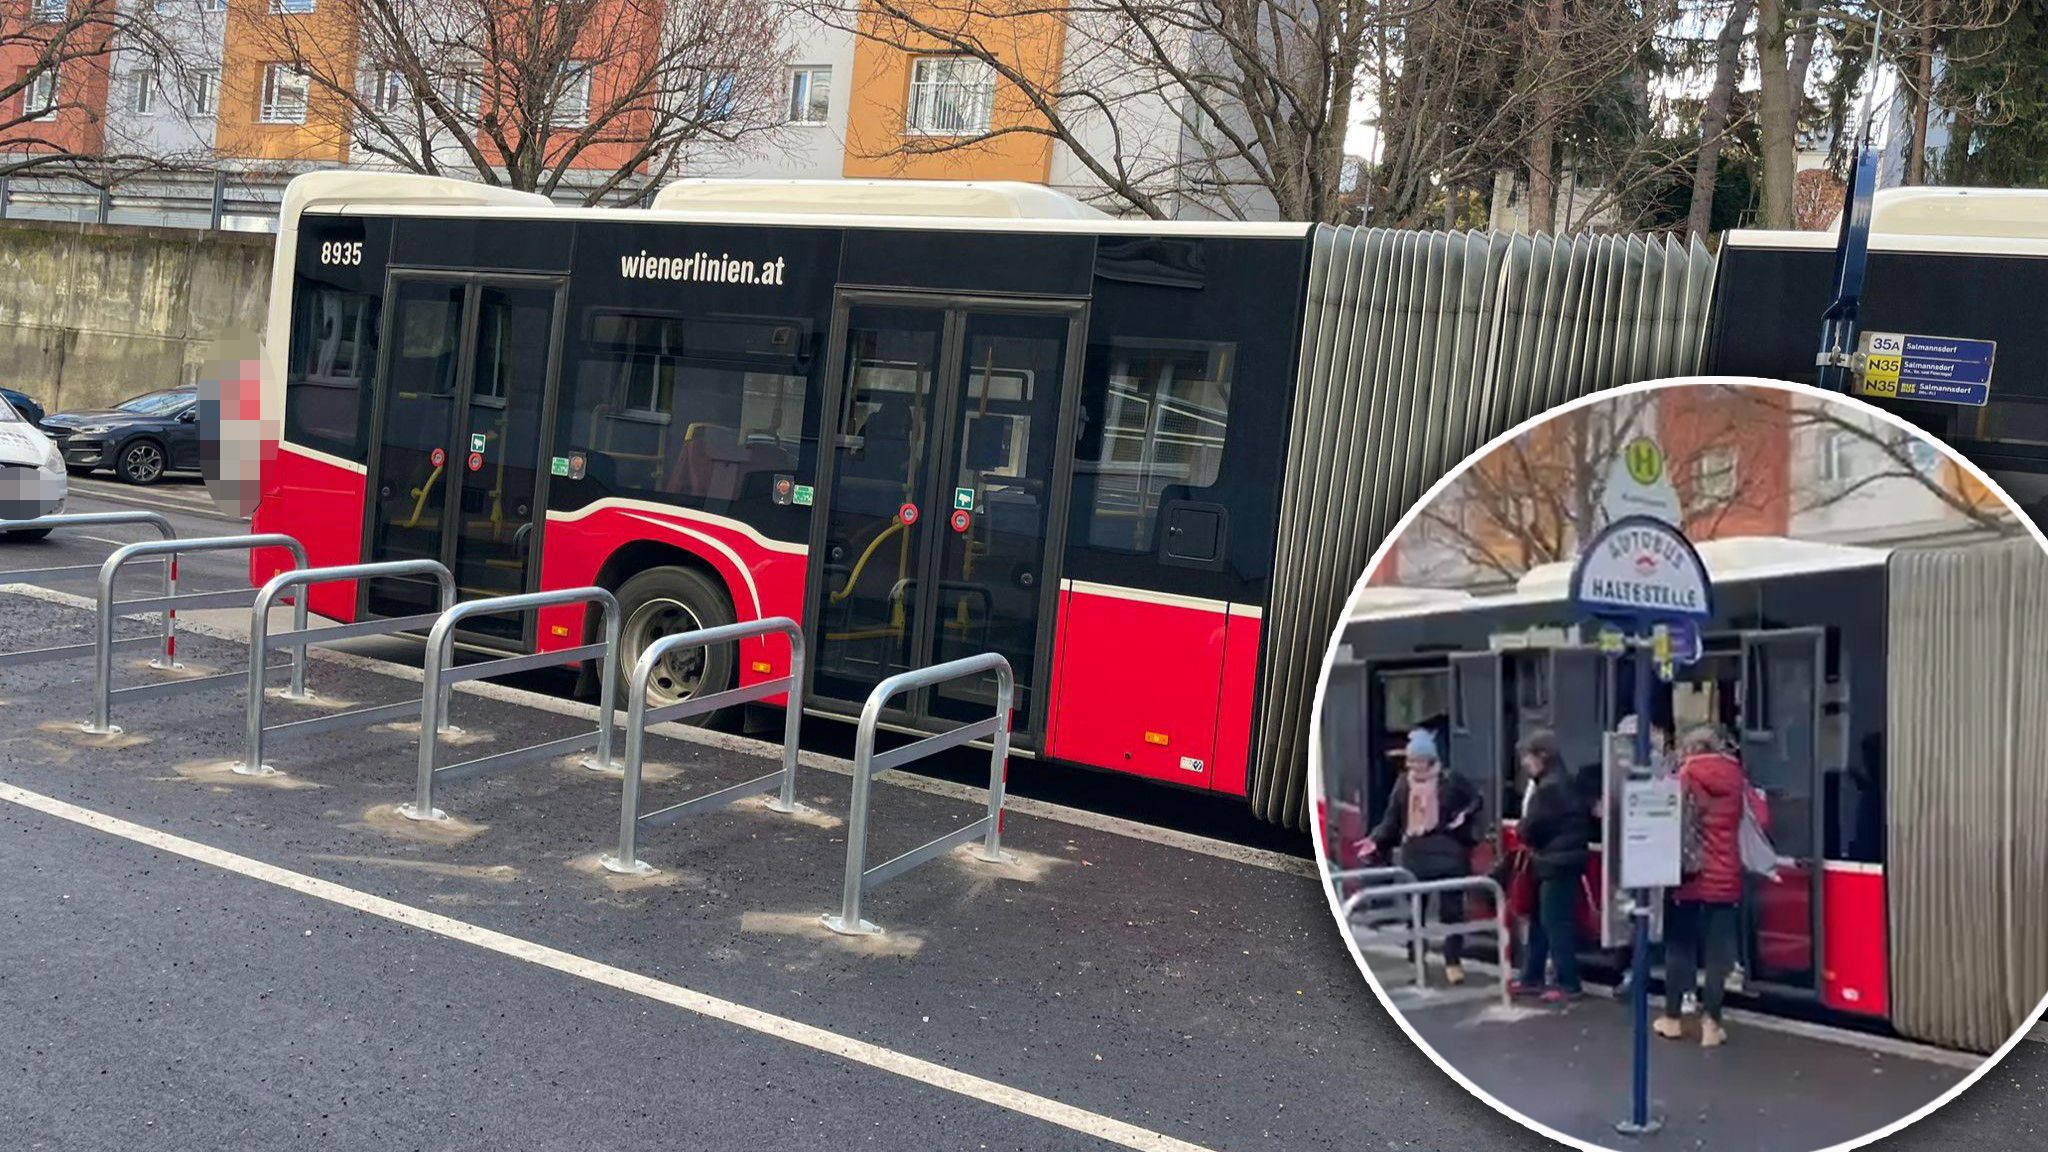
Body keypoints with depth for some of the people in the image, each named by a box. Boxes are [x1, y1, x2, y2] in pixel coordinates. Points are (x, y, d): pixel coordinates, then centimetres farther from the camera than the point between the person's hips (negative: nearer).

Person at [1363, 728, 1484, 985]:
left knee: (1451, 909, 2)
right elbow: (1392, 819, 7)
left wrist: (1465, 815, -12)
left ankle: (1453, 962, 13)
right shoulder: (1403, 783, 6)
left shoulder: (1450, 780, -4)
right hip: (1414, 854, 3)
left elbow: (1476, 800, 6)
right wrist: (1376, 840, -4)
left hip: (1447, 853, -3)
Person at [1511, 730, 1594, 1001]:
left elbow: (1531, 829, -17)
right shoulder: (1567, 783, 13)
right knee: (1540, 921, 15)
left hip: (1555, 863, -10)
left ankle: (1568, 983, 0)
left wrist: (1523, 832, 4)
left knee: (1555, 923, -5)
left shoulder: (1547, 788, -18)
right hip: (1567, 859, 10)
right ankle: (1532, 977, 21)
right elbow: (1585, 816, 16)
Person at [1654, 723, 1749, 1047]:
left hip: (1689, 874, -2)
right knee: (1717, 952, 3)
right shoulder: (1735, 777, 5)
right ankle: (1710, 1024, 3)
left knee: (1680, 947, 8)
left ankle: (1673, 1018, 16)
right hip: (1725, 878, 2)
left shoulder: (1686, 775, -2)